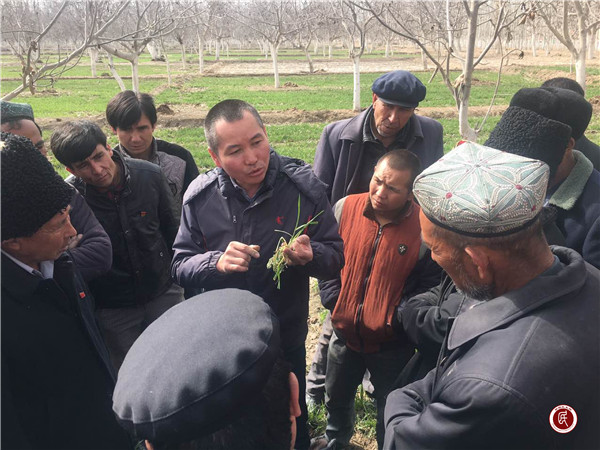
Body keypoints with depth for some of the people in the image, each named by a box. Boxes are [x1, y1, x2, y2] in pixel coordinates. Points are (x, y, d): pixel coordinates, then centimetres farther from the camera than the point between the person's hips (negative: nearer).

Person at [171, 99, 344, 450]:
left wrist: (310, 256, -33)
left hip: (288, 339, -1)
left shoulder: (303, 185, -17)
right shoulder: (200, 197, -13)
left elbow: (335, 256, -10)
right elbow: (180, 265, -7)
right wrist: (217, 262, -28)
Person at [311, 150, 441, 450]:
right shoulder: (345, 208, -12)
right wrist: (333, 300, -7)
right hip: (344, 332, 4)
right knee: (336, 397, 29)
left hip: (392, 344, -3)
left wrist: (396, 318, -18)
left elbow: (429, 283, -12)